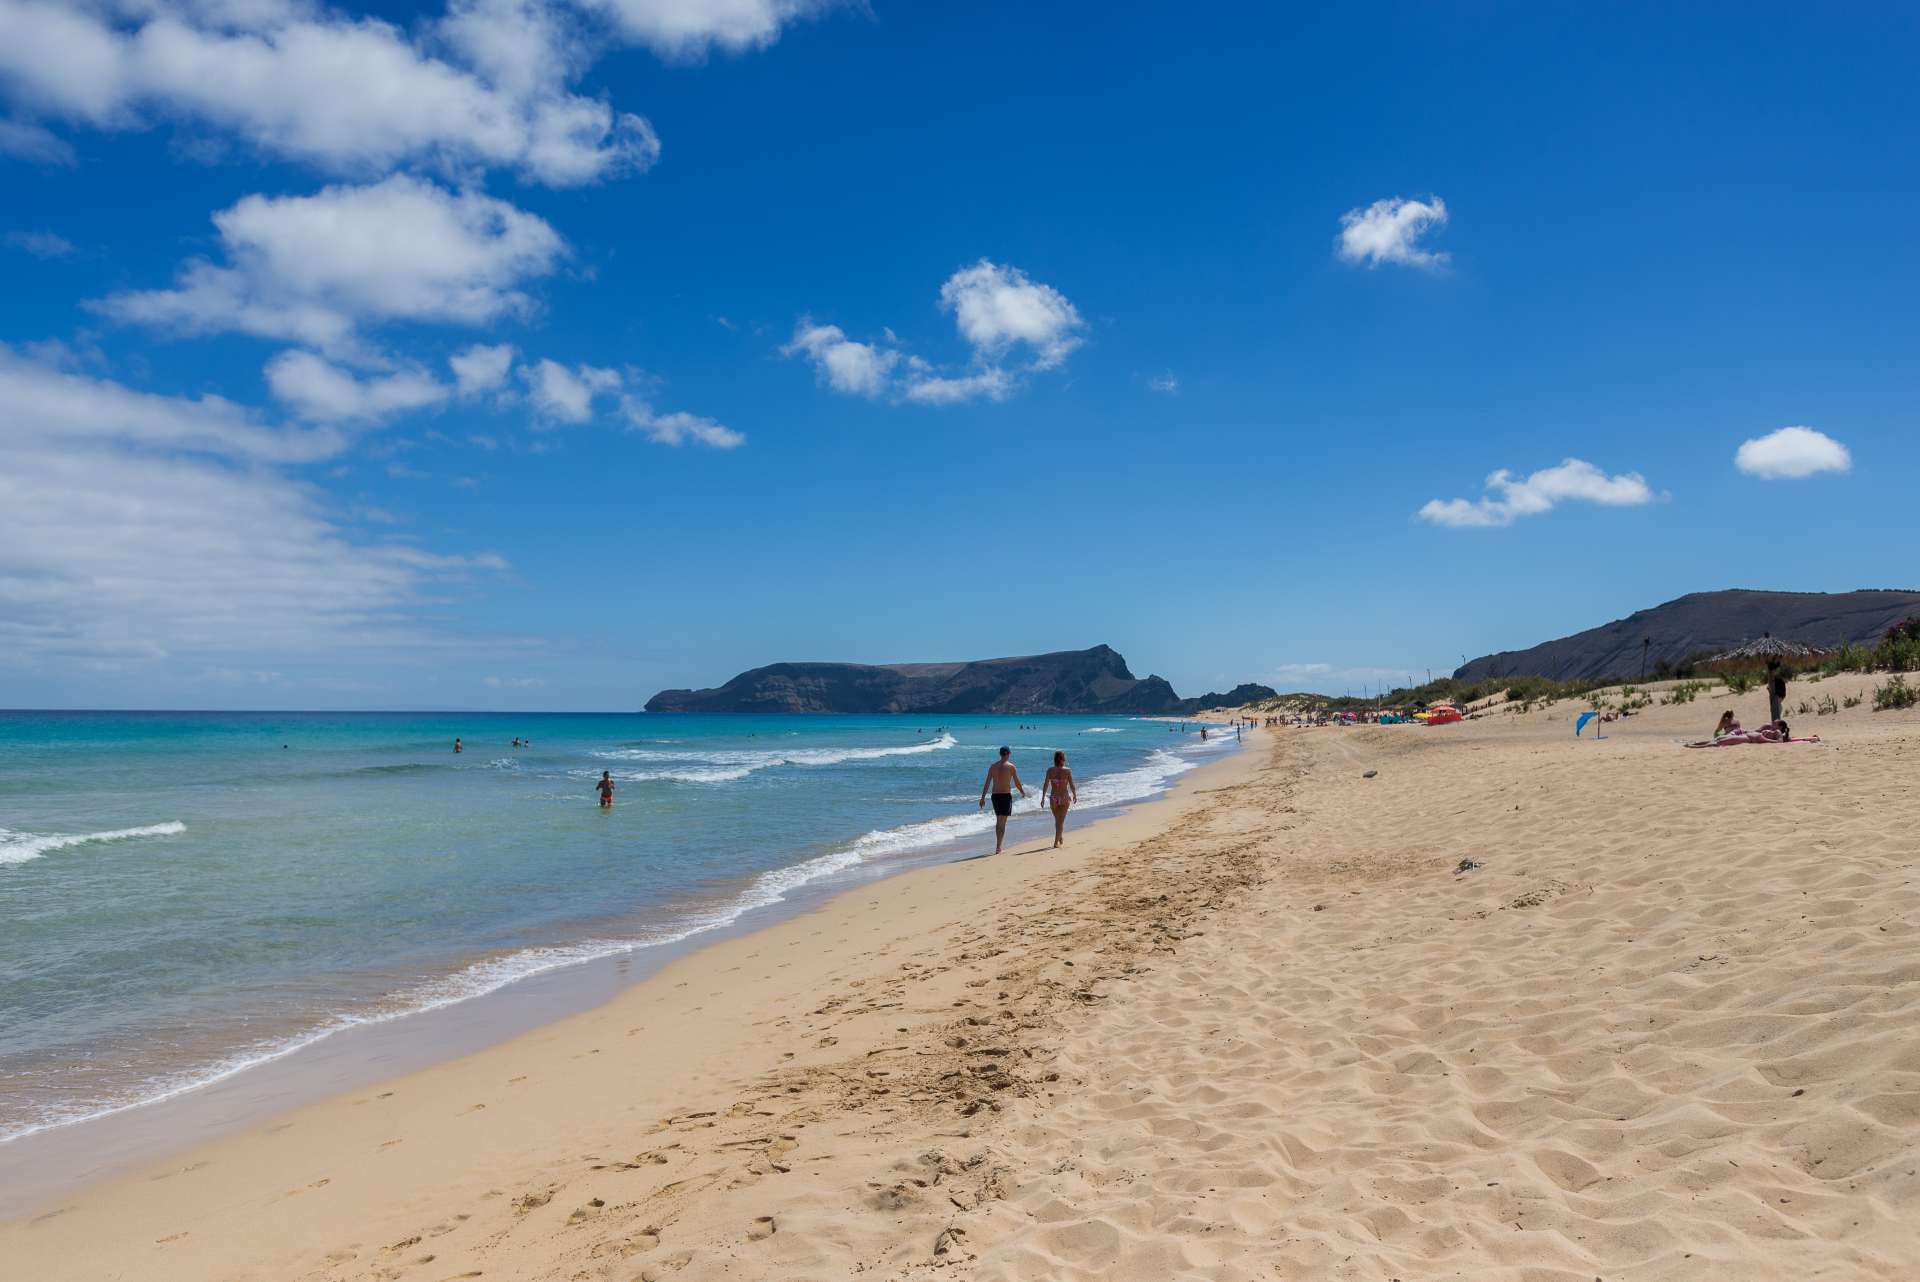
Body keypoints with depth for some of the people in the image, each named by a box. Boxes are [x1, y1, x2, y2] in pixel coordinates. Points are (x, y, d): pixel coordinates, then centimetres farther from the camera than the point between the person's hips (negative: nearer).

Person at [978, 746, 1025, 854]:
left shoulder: (993, 766, 6)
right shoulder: (1011, 766, -6)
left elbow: (987, 783, 1)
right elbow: (1017, 783, -2)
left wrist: (983, 798, 0)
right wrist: (1023, 792, 17)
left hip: (995, 796, 5)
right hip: (1006, 796, -5)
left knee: (998, 821, 18)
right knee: (1002, 822, -4)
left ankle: (999, 845, 25)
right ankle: (998, 847, -10)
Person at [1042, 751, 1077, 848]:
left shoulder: (1050, 771, -4)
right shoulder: (1067, 771, -8)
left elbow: (1045, 784, -9)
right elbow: (1072, 785, -6)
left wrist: (1043, 798, -5)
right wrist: (1075, 795, 11)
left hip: (1053, 798, 2)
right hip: (1064, 797, -2)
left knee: (1057, 820, 22)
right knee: (1061, 821, 5)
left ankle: (1061, 838, 39)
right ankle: (1056, 842, -1)